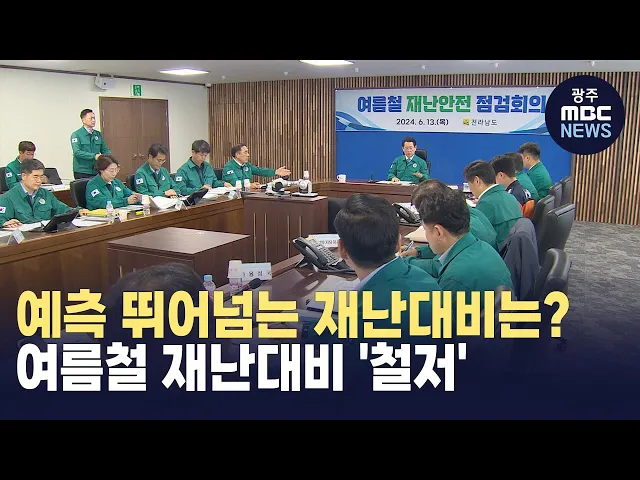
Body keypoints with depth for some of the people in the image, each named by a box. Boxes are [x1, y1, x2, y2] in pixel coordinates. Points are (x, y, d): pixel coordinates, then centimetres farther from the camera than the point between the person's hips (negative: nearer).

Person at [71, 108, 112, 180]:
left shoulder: (98, 134, 11)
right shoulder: (76, 134, -5)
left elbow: (105, 150, 11)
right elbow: (77, 152, -17)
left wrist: (109, 156, -13)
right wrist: (94, 156, -29)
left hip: (96, 172, 4)